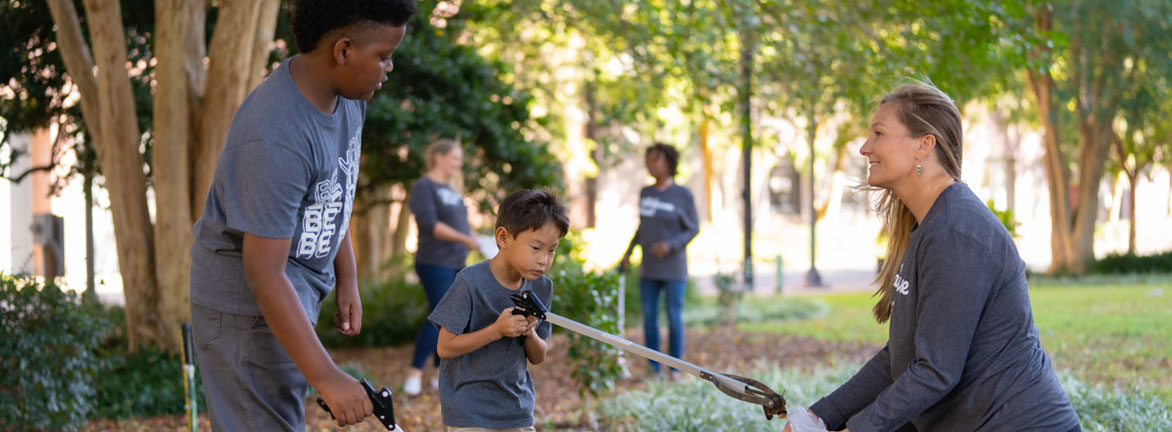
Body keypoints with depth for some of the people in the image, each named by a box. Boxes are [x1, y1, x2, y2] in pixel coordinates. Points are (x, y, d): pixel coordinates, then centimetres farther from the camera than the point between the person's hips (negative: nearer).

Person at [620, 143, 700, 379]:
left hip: (673, 269, -5)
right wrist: (628, 252, 12)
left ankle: (674, 370, 9)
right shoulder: (645, 193, 8)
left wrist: (670, 245, -18)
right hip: (649, 269, 5)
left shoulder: (682, 195, -7)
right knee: (649, 317, 6)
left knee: (674, 317, 0)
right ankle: (654, 368, 14)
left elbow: (693, 229, -4)